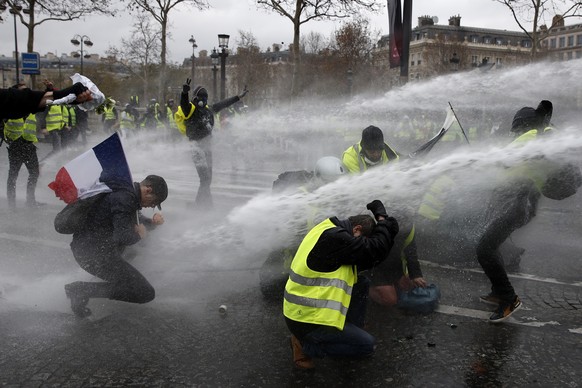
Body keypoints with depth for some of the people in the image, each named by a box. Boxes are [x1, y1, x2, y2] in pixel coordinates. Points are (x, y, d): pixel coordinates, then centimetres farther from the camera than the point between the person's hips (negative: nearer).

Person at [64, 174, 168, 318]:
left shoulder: (128, 193, 13)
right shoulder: (124, 198, -19)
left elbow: (136, 219, 29)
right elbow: (122, 237, -28)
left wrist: (152, 222, 9)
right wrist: (139, 235, -7)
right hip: (94, 253, -11)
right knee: (146, 293, -12)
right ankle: (83, 290, -12)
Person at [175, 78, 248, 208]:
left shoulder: (207, 109, 13)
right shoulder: (189, 109, -9)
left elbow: (223, 104, 23)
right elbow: (183, 103, -31)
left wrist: (239, 97, 29)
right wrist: (184, 92, -52)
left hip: (208, 145, 8)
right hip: (197, 146, -8)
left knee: (208, 178, 12)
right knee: (205, 178, -15)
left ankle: (199, 203, 22)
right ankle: (205, 203, -12)